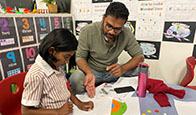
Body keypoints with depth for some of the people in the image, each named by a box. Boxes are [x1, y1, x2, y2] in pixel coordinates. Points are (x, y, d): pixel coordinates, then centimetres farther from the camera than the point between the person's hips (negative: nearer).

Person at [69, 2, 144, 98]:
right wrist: (89, 73, -35)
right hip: (91, 70, -2)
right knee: (75, 81, -34)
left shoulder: (126, 34, -14)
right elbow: (80, 57, -13)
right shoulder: (87, 31, -20)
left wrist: (123, 69, -30)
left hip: (112, 71, 3)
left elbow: (139, 56, -9)